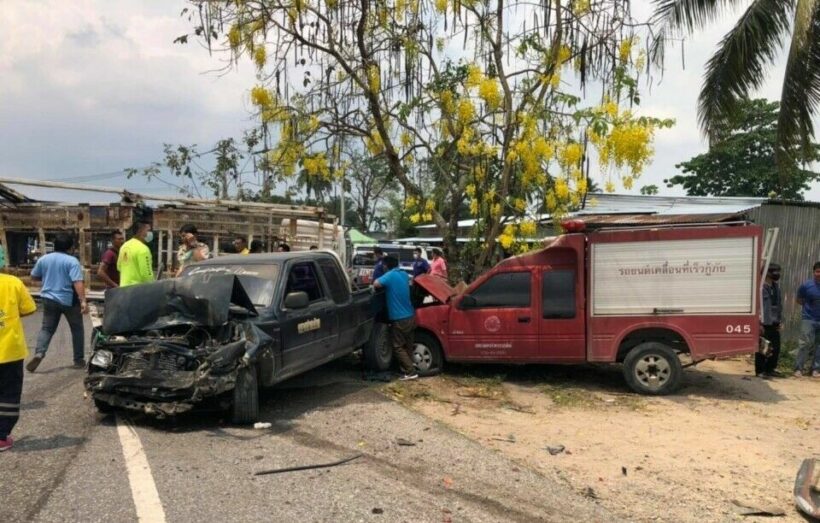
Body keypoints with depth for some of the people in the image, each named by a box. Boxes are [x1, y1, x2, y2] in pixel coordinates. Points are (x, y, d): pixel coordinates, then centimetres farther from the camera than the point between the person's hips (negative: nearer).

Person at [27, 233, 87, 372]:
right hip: (69, 301, -4)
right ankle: (78, 359, 13)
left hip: (49, 299, 4)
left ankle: (39, 353, -13)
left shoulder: (43, 259, 4)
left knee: (47, 328, 10)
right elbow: (78, 282, -23)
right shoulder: (72, 261, -13)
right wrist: (83, 301, -27)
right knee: (77, 329, 10)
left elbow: (34, 277, 17)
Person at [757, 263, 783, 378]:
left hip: (774, 323, 8)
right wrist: (760, 323, -18)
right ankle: (760, 370, 8)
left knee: (776, 347, 11)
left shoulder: (776, 287, 12)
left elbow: (779, 305, 18)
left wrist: (779, 321, 13)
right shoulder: (762, 287, -13)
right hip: (764, 323, -8)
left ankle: (770, 369, 25)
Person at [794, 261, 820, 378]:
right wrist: (809, 307, -1)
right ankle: (798, 368, 1)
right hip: (808, 319, -2)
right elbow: (799, 300, 9)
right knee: (805, 344, -6)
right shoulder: (806, 286, -6)